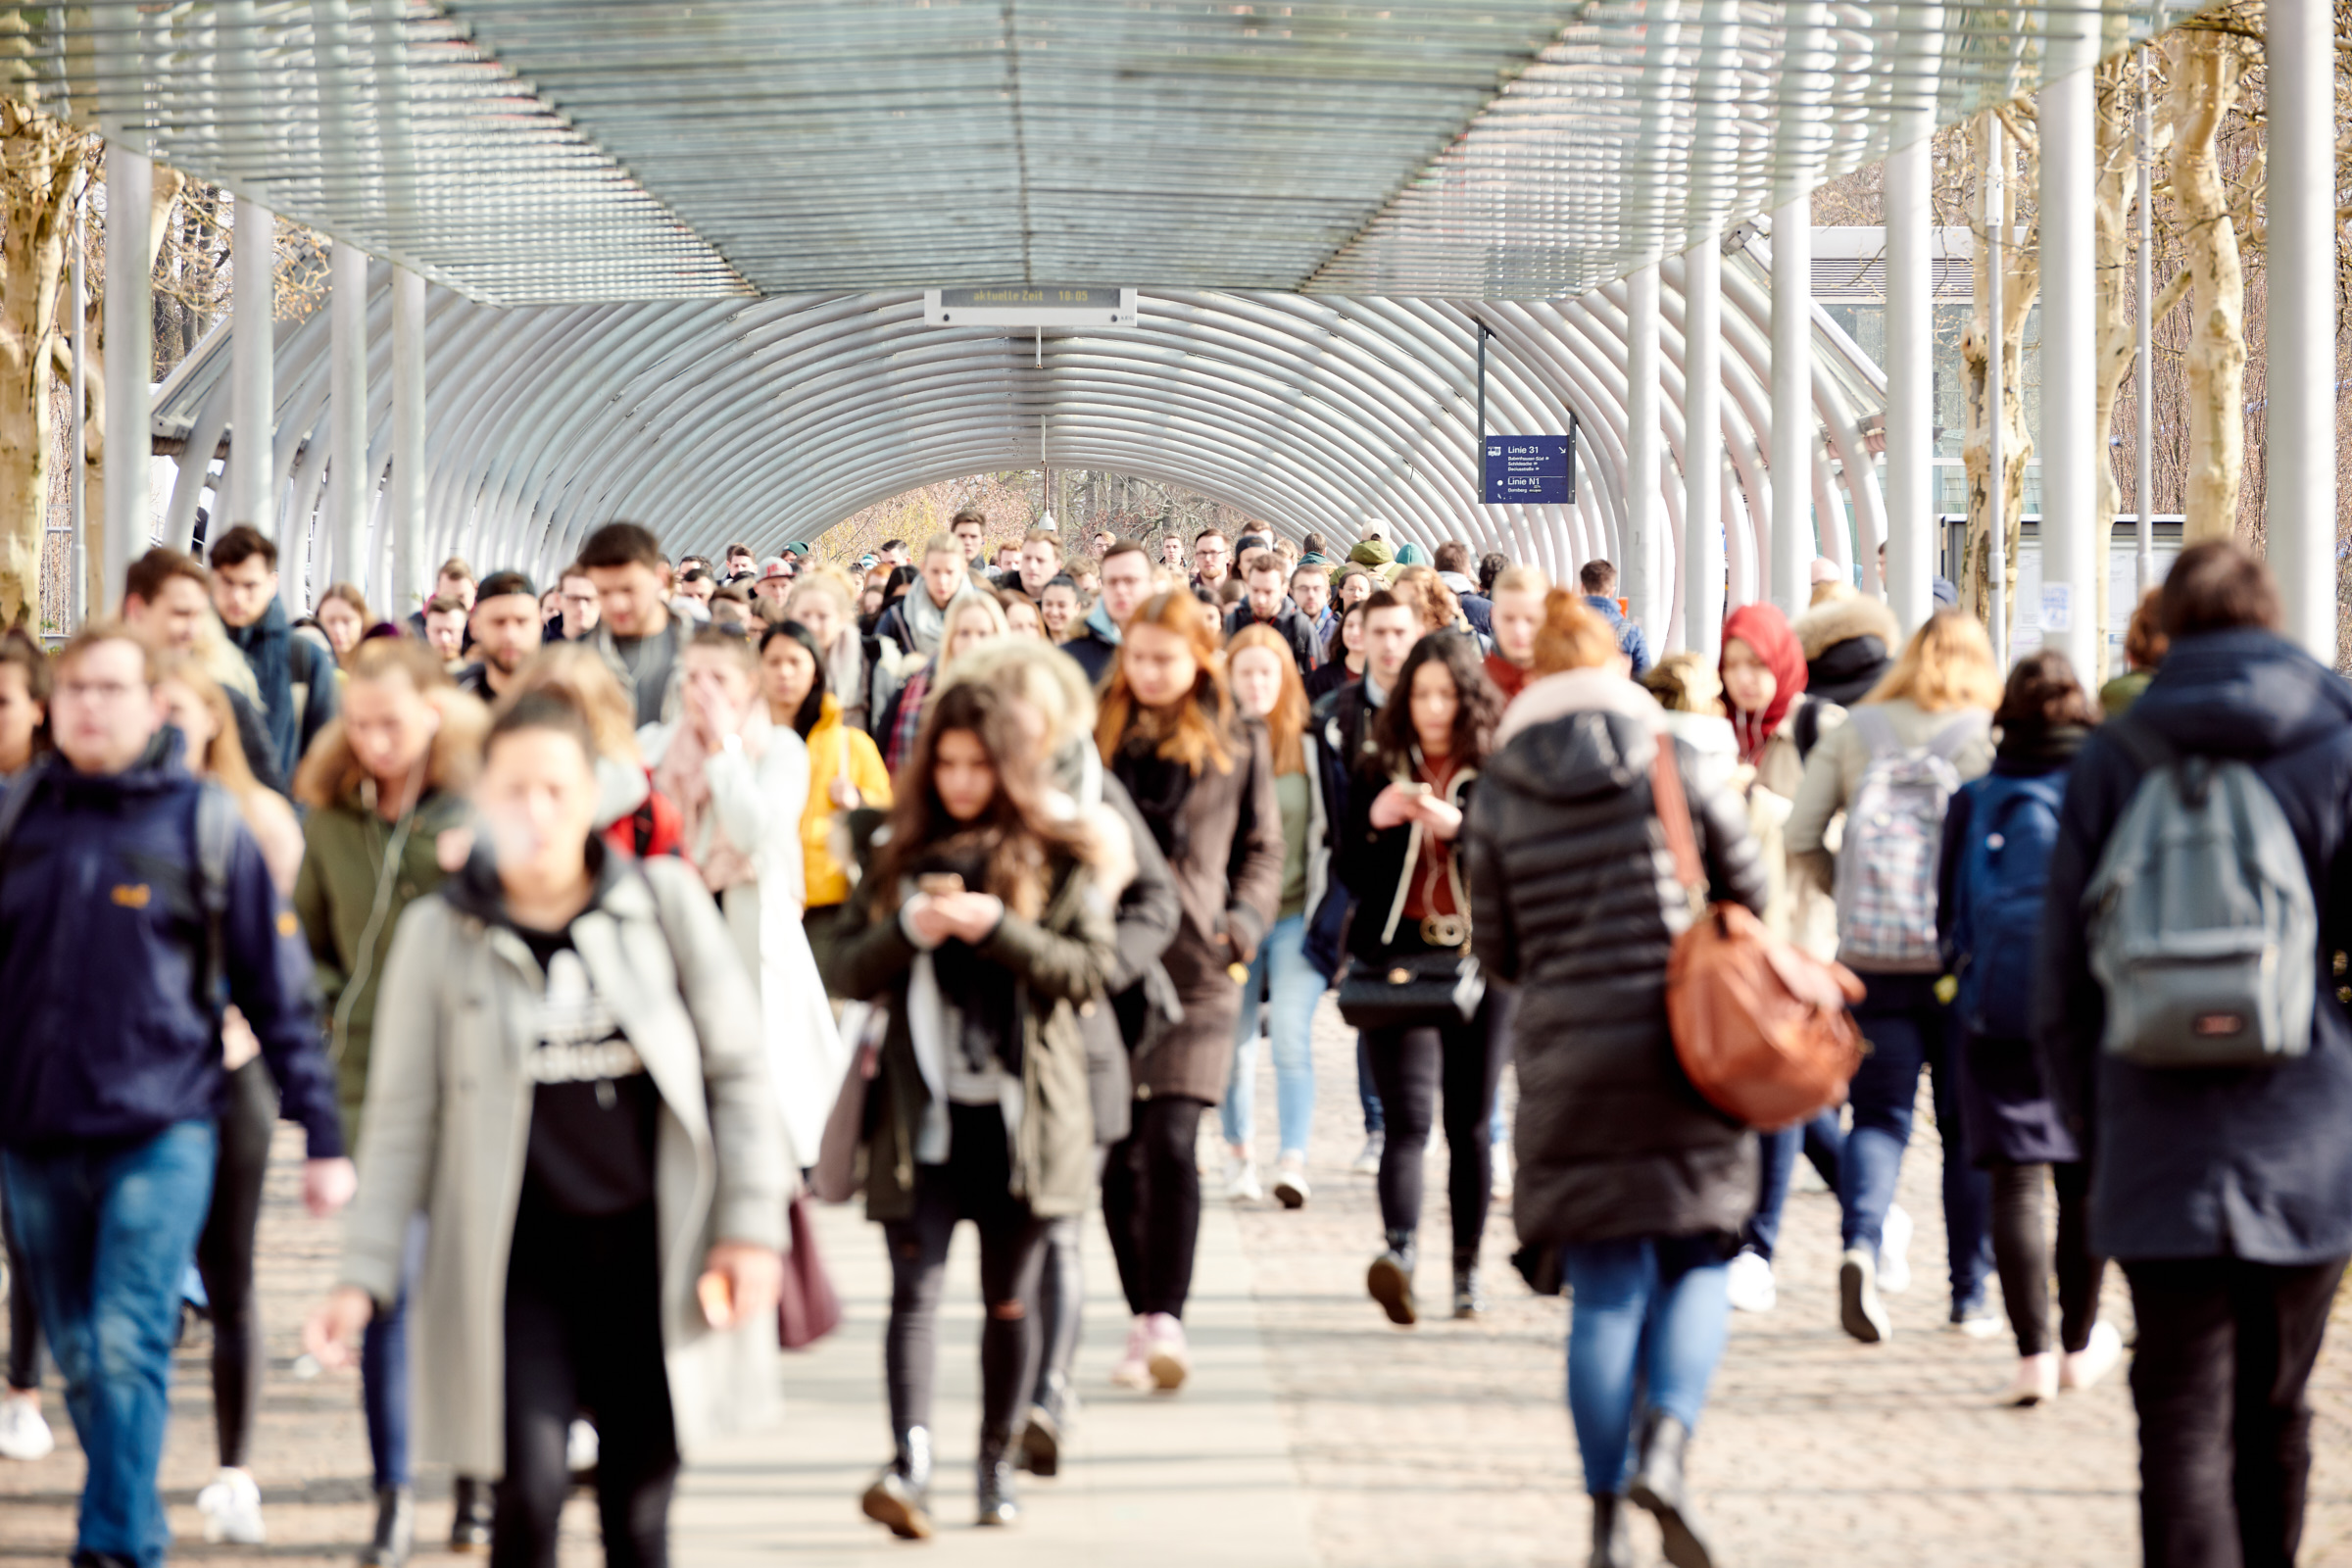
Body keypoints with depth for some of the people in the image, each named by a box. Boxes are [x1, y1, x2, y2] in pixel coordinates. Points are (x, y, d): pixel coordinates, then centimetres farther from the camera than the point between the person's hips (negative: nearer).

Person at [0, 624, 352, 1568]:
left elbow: (277, 988, 1)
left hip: (161, 1127, -3)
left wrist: (322, 1137, -1)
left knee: (128, 1349, -13)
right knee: (80, 1358, 11)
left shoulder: (206, 825, -1)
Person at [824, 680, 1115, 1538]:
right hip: (922, 1106, 1)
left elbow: (1092, 968, -5)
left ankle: (997, 1461, 20)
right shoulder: (899, 857, 11)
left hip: (1021, 1106, -1)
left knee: (1009, 1297, 8)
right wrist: (908, 931, -11)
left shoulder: (1059, 860, 4)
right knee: (917, 1286, -11)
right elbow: (846, 971, 8)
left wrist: (997, 928, -16)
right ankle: (909, 1465, -23)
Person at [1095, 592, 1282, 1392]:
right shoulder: (1097, 733, 9)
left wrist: (1245, 920, -5)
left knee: (1170, 1142, -14)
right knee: (1120, 1151, 5)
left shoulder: (1238, 740, 8)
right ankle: (1143, 1319, 16)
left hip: (1194, 965, -2)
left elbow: (1262, 847, 12)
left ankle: (1166, 1319, -14)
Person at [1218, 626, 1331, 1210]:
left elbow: (1335, 826, 7)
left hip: (1299, 912, -1)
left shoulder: (1311, 744, 0)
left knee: (1290, 1035, -13)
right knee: (1233, 1039, 8)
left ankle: (1294, 1160, -14)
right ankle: (1239, 1151, 27)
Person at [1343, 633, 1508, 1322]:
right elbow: (1348, 873, 7)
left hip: (1479, 960, -1)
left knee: (1470, 1123, 7)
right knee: (1407, 1119, -13)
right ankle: (1400, 1249, -28)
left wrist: (1455, 824, -22)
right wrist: (1376, 821, -10)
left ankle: (1467, 1268, 16)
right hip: (1398, 961, 1)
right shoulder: (1378, 772, 9)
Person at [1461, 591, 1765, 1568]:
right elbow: (1748, 890, 5)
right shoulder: (1671, 763, -2)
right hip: (1681, 1044, -1)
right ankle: (1665, 1443, -15)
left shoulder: (1499, 793, 2)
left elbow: (1494, 949, 6)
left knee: (1605, 1291, 5)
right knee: (1696, 1263, 9)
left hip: (1568, 1057, 1)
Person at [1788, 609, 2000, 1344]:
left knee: (1879, 1113, 5)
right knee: (1967, 1125, 9)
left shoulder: (1854, 730, 6)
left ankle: (1861, 1241, -22)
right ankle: (1970, 1294, 13)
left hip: (1870, 955, 2)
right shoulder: (1988, 738, -3)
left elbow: (1801, 841, 4)